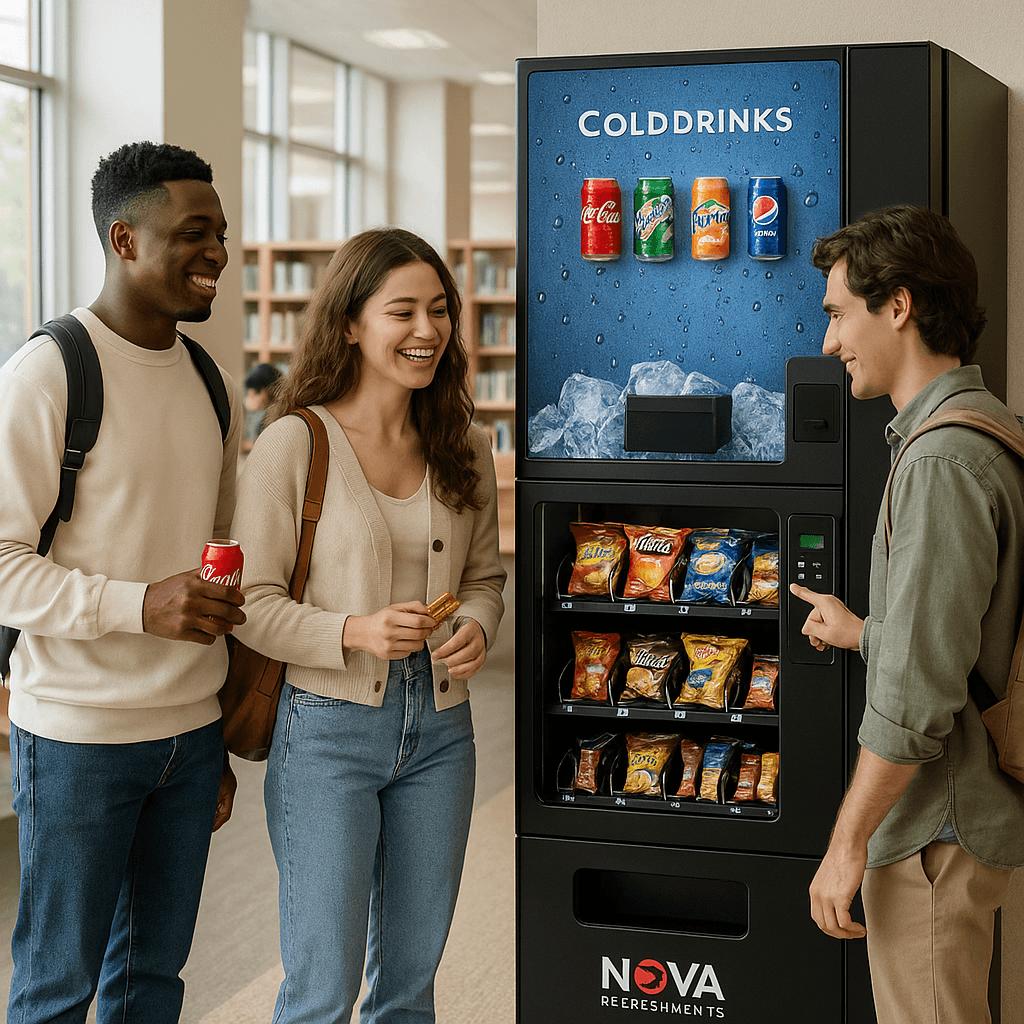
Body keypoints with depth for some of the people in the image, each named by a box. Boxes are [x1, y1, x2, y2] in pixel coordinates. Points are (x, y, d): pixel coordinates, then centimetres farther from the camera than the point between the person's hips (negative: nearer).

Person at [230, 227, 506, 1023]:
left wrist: (475, 629, -6)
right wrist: (356, 632, -24)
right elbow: (252, 603, -9)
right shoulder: (294, 444, -9)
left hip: (438, 725, 5)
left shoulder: (464, 449, 6)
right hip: (329, 725, -5)